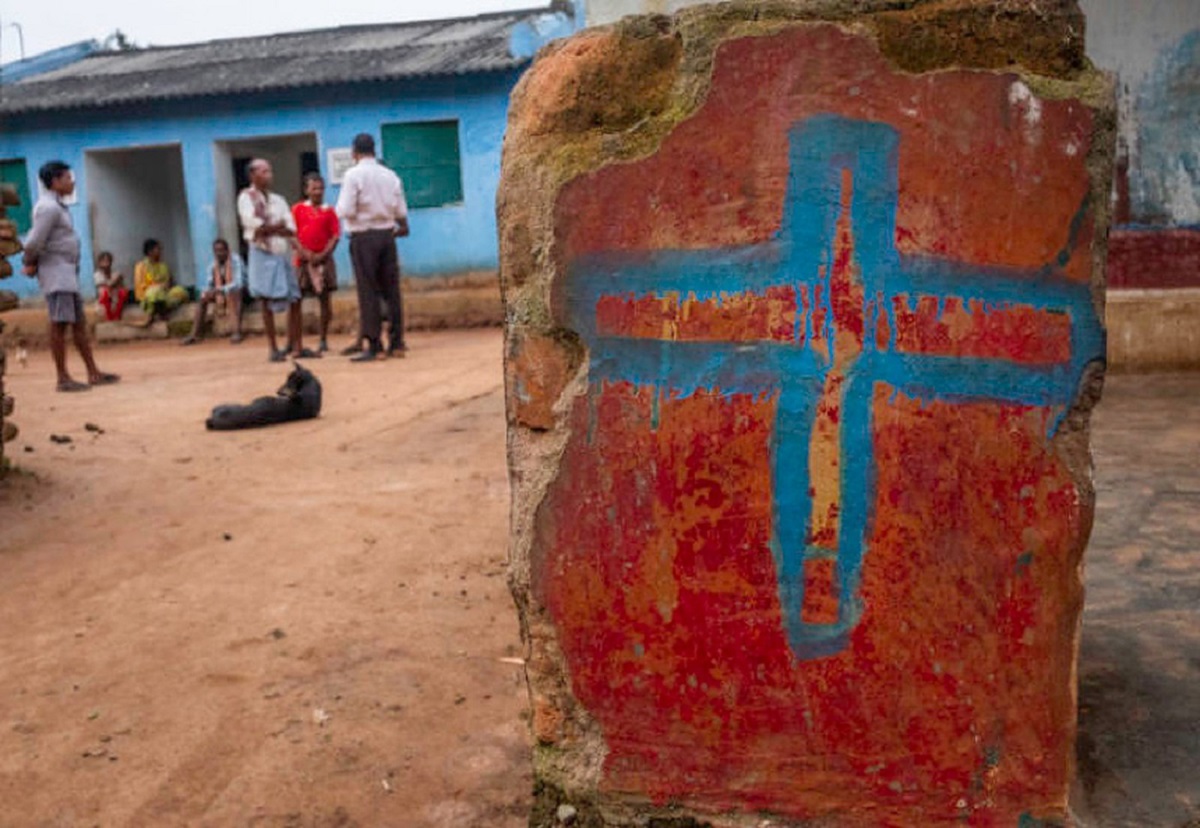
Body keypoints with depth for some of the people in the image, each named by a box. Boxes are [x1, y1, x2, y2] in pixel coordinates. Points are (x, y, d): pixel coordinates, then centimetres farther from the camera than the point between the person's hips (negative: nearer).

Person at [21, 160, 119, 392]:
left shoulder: (57, 206, 17)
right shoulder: (48, 207, -14)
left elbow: (33, 241, 20)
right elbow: (34, 242, -20)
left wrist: (32, 264, 8)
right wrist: (31, 264, -5)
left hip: (68, 273, 10)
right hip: (56, 274, -10)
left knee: (79, 323, 10)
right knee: (60, 325, -6)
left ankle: (93, 373, 15)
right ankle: (63, 379, -2)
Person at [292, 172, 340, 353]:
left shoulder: (329, 211, 6)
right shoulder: (298, 209, 6)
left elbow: (335, 236, 0)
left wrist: (323, 254, -13)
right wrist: (304, 252, -13)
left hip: (323, 258, 0)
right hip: (303, 259, 0)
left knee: (325, 299, 1)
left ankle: (324, 340, 11)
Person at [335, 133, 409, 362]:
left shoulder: (353, 175, -9)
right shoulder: (390, 175, 6)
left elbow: (346, 210, -15)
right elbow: (401, 211, 9)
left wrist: (339, 208, 8)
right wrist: (402, 227, 30)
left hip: (363, 237, -4)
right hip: (387, 235, 4)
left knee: (368, 291, -1)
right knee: (391, 289, 8)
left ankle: (373, 345, 0)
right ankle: (396, 342, 11)